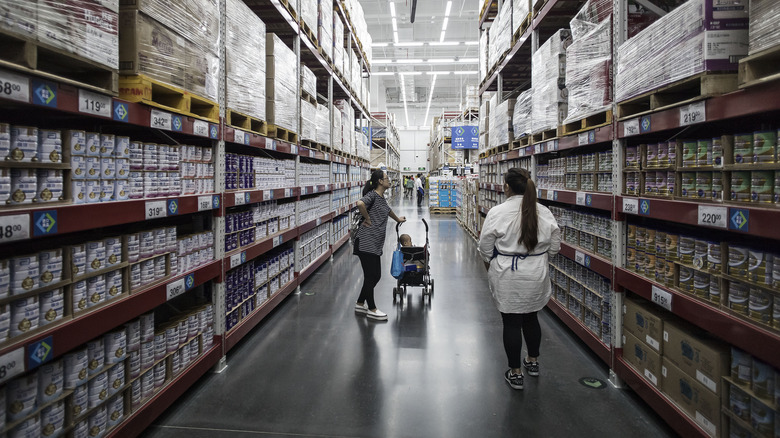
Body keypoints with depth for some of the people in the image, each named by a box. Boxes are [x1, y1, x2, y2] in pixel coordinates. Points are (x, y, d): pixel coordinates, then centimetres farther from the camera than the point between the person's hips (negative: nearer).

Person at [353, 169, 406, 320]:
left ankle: (360, 304, 27)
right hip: (366, 242, -9)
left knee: (376, 276, 12)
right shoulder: (372, 195, -11)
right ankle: (372, 310, 10)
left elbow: (387, 210, 38)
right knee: (370, 276, -2)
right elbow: (360, 204, -33)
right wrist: (367, 218, -18)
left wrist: (397, 219, 55)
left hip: (376, 244, 9)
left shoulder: (382, 198, 17)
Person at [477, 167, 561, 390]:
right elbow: (554, 246, 4)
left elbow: (485, 248, -7)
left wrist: (489, 265, 13)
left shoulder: (497, 213, -15)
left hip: (508, 277, -4)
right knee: (531, 317, 22)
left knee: (511, 322, 6)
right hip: (536, 276, 4)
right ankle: (533, 361, 39)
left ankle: (515, 373, 17)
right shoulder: (544, 212, -4)